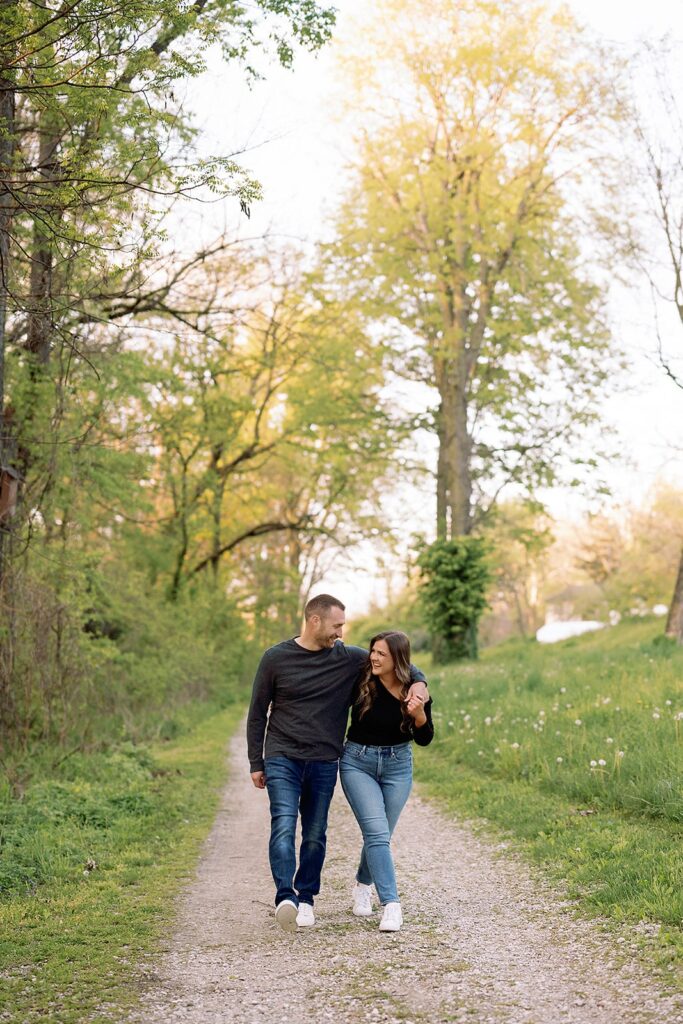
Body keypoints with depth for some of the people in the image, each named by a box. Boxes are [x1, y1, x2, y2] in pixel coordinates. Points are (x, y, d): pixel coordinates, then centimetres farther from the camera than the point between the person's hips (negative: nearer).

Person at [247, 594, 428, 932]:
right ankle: (285, 897, -25)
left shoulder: (349, 658, 3)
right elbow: (257, 713, 5)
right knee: (284, 825, -17)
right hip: (282, 758, -2)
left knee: (315, 833, 6)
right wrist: (256, 763, 4)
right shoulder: (276, 658, -1)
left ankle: (306, 897, 20)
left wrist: (418, 682, -9)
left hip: (324, 763, 2)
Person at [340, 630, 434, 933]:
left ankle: (363, 884, 39)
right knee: (377, 832, -16)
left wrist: (419, 714, -21)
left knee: (378, 834, 11)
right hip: (357, 763, -2)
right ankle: (391, 904, -16)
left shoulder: (416, 692, -11)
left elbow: (424, 740, -4)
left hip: (397, 765, 2)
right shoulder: (363, 682, -14)